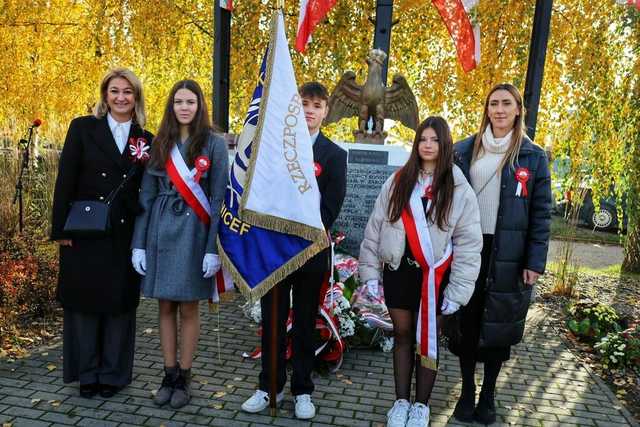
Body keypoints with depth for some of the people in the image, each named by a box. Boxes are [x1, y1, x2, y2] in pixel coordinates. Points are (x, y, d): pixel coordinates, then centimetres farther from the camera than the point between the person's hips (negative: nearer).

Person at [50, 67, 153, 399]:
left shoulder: (145, 139, 7)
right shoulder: (82, 128, 1)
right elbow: (65, 180, -3)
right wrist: (61, 229, -7)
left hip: (126, 235, 2)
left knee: (120, 302, 8)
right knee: (84, 300, 7)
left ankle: (113, 373, 22)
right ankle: (86, 373, 23)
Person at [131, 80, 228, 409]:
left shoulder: (213, 144, -3)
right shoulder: (160, 144, 8)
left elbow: (219, 199, -7)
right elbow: (146, 196, 7)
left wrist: (213, 248, -13)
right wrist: (139, 243, 3)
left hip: (194, 232, -3)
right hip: (161, 230, 4)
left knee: (188, 308, 5)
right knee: (165, 306, 9)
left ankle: (184, 378, 20)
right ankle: (169, 375, 23)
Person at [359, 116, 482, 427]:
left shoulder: (459, 189, -4)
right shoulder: (397, 181, 2)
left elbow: (469, 244, -5)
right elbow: (375, 227, 4)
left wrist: (457, 291, -8)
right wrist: (370, 272, 1)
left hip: (433, 276, -2)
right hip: (397, 271, 2)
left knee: (428, 340, 9)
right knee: (402, 335, 12)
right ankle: (401, 401, 27)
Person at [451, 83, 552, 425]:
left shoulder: (533, 157, 1)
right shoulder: (464, 150, 5)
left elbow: (541, 213, 0)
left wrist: (535, 262, -6)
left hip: (507, 256, -1)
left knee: (498, 327, 8)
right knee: (467, 323, 8)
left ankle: (488, 396, 27)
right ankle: (467, 392, 26)